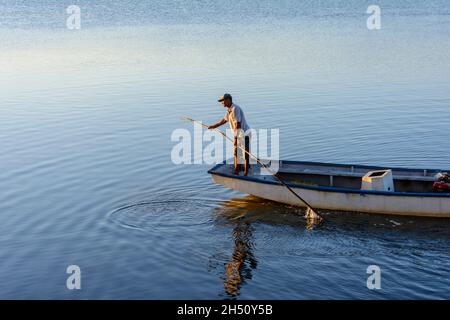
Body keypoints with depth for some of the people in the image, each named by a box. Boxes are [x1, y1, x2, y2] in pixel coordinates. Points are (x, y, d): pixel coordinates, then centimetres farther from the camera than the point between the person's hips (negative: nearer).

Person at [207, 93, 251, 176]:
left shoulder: (235, 108, -21)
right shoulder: (229, 109, 9)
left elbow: (237, 124, -25)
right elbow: (225, 120, 26)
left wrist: (236, 137, -26)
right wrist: (213, 126, 31)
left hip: (244, 134, -10)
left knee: (245, 155, -5)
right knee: (236, 153, 16)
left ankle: (245, 174, -1)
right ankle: (236, 171, 26)